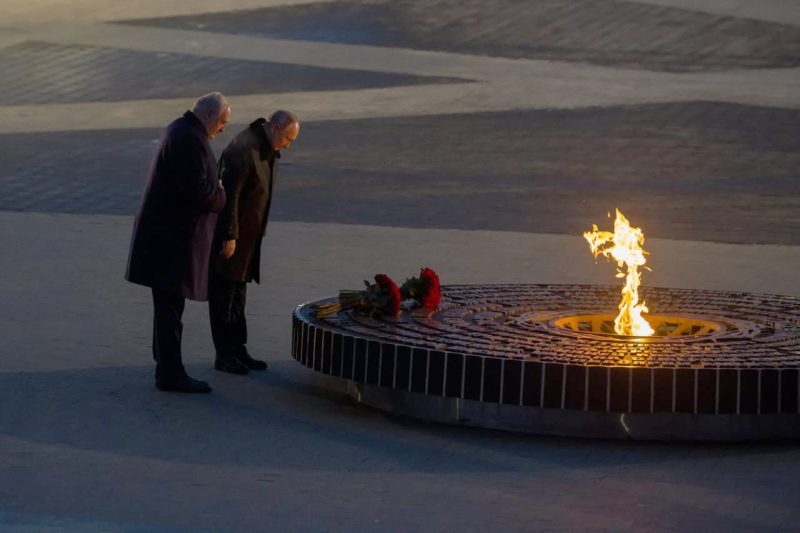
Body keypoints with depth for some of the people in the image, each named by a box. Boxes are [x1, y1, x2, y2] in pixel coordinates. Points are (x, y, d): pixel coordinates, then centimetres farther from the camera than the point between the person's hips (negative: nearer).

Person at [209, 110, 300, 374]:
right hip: (229, 235, -10)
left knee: (238, 292, 15)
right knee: (224, 293, -2)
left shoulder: (268, 151, 8)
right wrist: (229, 237, -22)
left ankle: (238, 350, 21)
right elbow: (229, 194, -23)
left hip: (248, 235, 10)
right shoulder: (243, 150, -22)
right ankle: (224, 355, 3)